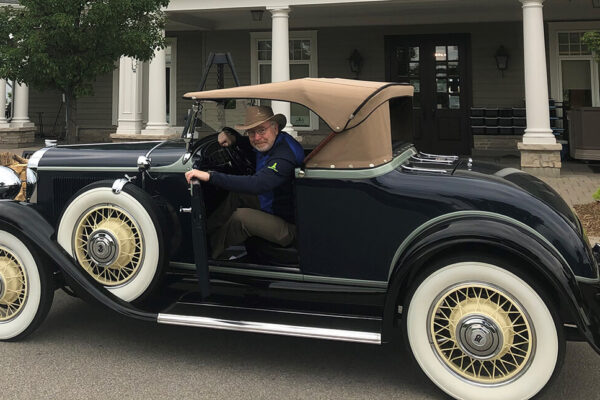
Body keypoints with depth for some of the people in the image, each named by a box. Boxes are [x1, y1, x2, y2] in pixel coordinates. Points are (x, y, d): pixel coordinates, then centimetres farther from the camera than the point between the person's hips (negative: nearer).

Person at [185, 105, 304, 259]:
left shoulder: (284, 157, -31)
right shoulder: (270, 143, 1)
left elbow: (256, 184, -44)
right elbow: (251, 145, 25)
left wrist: (210, 176, -45)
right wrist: (233, 138, 3)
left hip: (290, 227, -10)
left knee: (241, 217, -23)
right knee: (237, 195, 14)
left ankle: (211, 254, 2)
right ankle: (206, 231, 23)